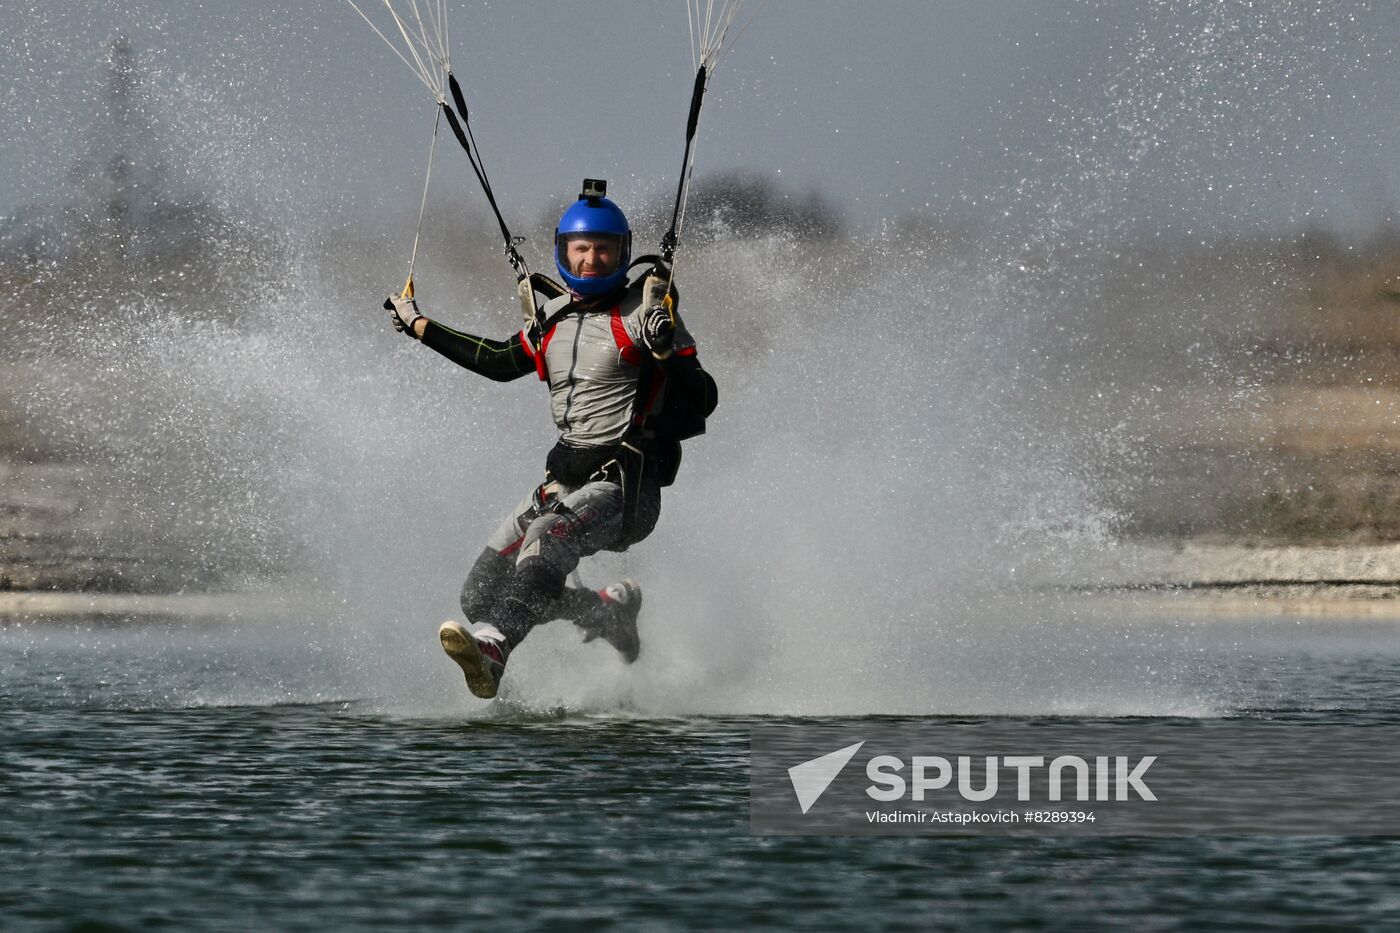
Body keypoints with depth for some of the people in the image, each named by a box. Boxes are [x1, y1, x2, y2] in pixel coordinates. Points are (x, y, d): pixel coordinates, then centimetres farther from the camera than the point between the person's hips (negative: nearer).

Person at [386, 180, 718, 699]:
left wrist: (666, 351, -30)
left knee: (546, 540, -36)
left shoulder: (641, 314, -5)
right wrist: (418, 326, 31)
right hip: (564, 477, 7)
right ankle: (610, 611, 16)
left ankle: (491, 650, -54)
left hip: (624, 484, -7)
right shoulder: (557, 317, 13)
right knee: (482, 595, -3)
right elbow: (501, 363, 30)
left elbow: (702, 401, -11)